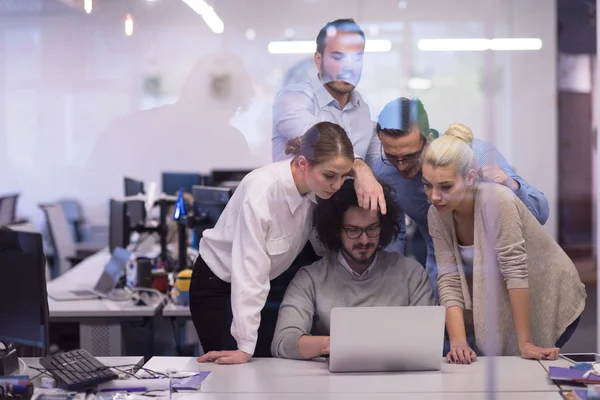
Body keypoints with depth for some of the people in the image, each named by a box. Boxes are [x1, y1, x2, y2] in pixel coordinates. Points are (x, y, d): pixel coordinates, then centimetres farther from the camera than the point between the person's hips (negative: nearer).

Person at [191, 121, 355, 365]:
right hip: (218, 285, -6)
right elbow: (250, 268, -35)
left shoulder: (316, 186, -17)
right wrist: (246, 347, -36)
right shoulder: (262, 190, -34)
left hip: (271, 283, 6)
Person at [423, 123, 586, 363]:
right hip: (499, 309, 5)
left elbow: (515, 270, -31)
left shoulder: (496, 201, -30)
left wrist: (525, 344, -31)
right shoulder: (436, 215, -12)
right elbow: (449, 281, -17)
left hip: (550, 306, -5)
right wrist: (458, 342, -31)